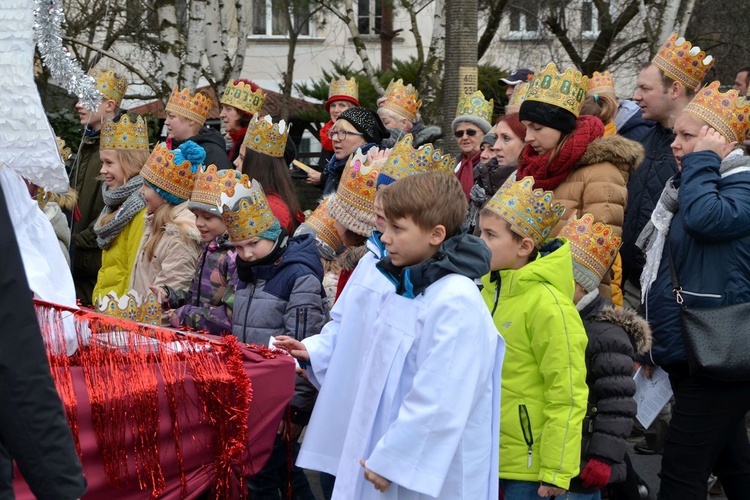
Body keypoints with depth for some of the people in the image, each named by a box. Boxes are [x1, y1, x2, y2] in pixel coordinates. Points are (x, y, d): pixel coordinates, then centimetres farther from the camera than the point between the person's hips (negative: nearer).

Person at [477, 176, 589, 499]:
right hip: (486, 456, 7)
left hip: (528, 464, -7)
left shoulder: (548, 305, -17)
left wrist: (557, 471, -16)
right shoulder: (491, 289, 6)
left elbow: (567, 399, -16)